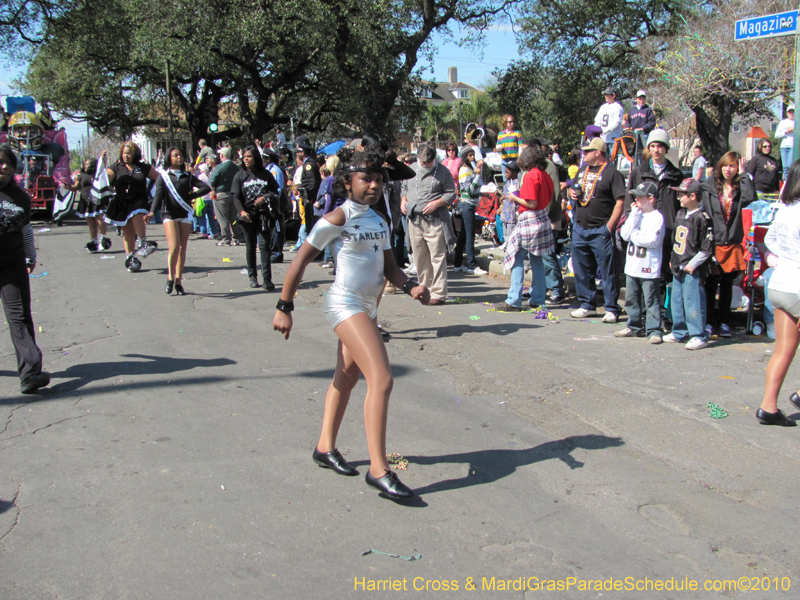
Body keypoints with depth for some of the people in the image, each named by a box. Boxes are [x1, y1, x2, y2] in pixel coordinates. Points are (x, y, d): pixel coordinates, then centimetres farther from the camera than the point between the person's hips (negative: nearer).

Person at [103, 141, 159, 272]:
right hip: (122, 203, 1)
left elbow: (159, 177, 15)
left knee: (137, 217, -34)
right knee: (128, 233, 6)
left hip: (139, 201, -1)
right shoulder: (116, 167, 5)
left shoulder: (143, 167, 7)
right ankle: (130, 257, 21)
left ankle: (143, 243, -16)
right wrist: (104, 164, -19)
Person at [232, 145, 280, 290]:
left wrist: (265, 197, -11)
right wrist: (241, 211, -18)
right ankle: (253, 276, 20)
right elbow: (236, 197, -1)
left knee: (264, 246, -9)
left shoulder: (265, 174, 5)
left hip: (263, 214, -1)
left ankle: (267, 279, -10)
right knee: (250, 247, 8)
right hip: (247, 215, 1)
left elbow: (275, 191, 9)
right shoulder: (240, 176, 5)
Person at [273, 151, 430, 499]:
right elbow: (300, 262, -9)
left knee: (346, 378, 19)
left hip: (368, 307, 9)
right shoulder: (336, 219, -11)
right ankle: (378, 469, -16)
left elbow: (389, 267, 13)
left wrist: (410, 287, -7)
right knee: (381, 380, -18)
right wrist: (285, 307, -9)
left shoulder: (380, 222, 11)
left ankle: (326, 448, 35)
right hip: (345, 304, -9)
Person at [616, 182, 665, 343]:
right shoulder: (636, 215, 11)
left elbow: (653, 241, -19)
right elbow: (625, 234, -2)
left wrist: (634, 235, -7)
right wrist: (634, 214, -6)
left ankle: (654, 331, -1)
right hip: (632, 266, 7)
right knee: (631, 299, 15)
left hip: (649, 268, -7)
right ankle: (635, 327, 27)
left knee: (651, 300, -4)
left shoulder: (657, 217, -9)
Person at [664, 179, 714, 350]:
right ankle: (679, 332, 27)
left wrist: (693, 264, -16)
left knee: (693, 302, -7)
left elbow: (707, 248, -15)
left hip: (693, 270, -9)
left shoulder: (703, 218, -15)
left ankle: (698, 336, 1)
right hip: (678, 268, 9)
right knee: (676, 301, 15)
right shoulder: (680, 214, 11)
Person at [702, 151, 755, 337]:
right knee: (711, 284, 1)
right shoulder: (709, 185, 0)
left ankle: (724, 321, 20)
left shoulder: (740, 188, 4)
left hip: (732, 244, 2)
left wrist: (743, 175, -12)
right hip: (713, 242, -2)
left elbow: (750, 198, -18)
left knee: (727, 285, 11)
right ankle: (709, 321, 12)